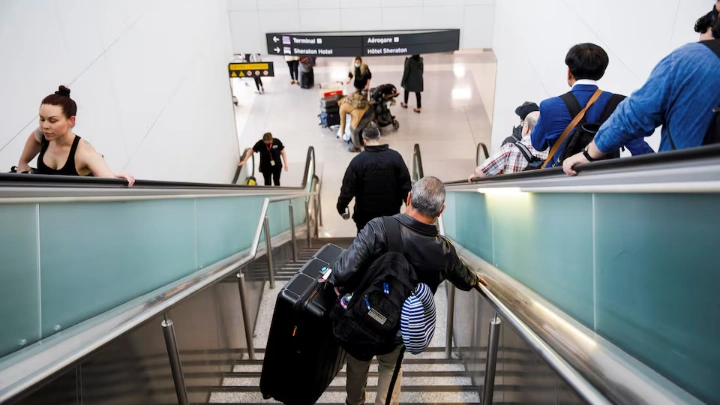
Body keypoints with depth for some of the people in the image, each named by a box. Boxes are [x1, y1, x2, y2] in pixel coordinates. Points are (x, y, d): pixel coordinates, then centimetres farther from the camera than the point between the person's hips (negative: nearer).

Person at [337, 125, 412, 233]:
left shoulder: (358, 160, -16)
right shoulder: (395, 157, -9)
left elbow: (348, 187, -14)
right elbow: (406, 183, -6)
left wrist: (341, 206, 2)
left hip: (366, 212, -2)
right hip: (391, 211, 2)